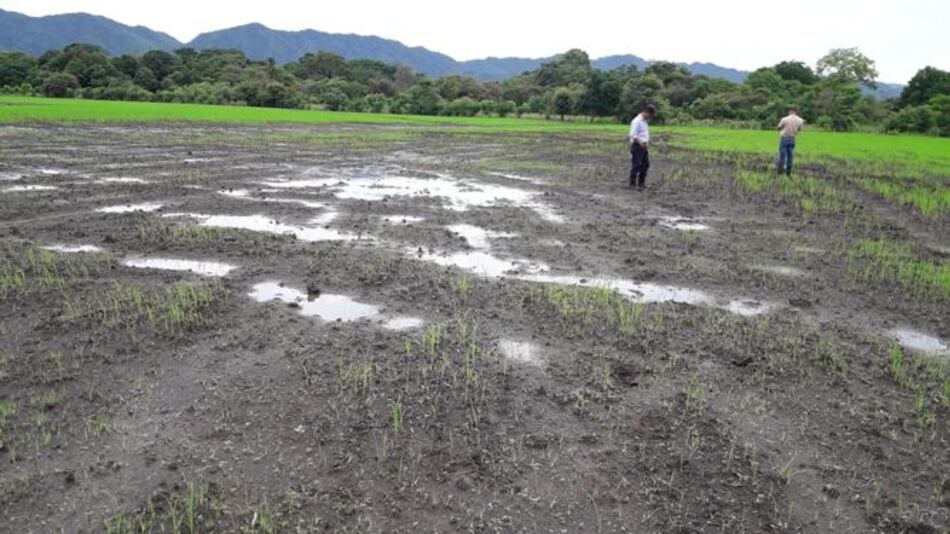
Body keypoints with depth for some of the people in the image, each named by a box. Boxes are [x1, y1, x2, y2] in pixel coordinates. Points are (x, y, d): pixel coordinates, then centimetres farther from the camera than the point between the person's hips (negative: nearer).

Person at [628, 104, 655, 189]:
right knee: (636, 165, -7)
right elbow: (633, 135, -20)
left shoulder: (645, 121, 17)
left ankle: (641, 183, 20)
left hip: (644, 147, 9)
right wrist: (641, 143, -27)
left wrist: (647, 141, 12)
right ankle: (632, 184, -1)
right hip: (637, 146, -9)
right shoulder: (637, 121, -13)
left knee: (645, 165, 11)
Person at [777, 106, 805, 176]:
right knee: (790, 155, 11)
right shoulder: (800, 120, -5)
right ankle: (788, 171, 15)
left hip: (784, 138, -3)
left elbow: (779, 128, -4)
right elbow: (800, 129, 7)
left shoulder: (784, 119, -15)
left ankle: (780, 170, 6)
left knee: (782, 155, 4)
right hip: (793, 139, 3)